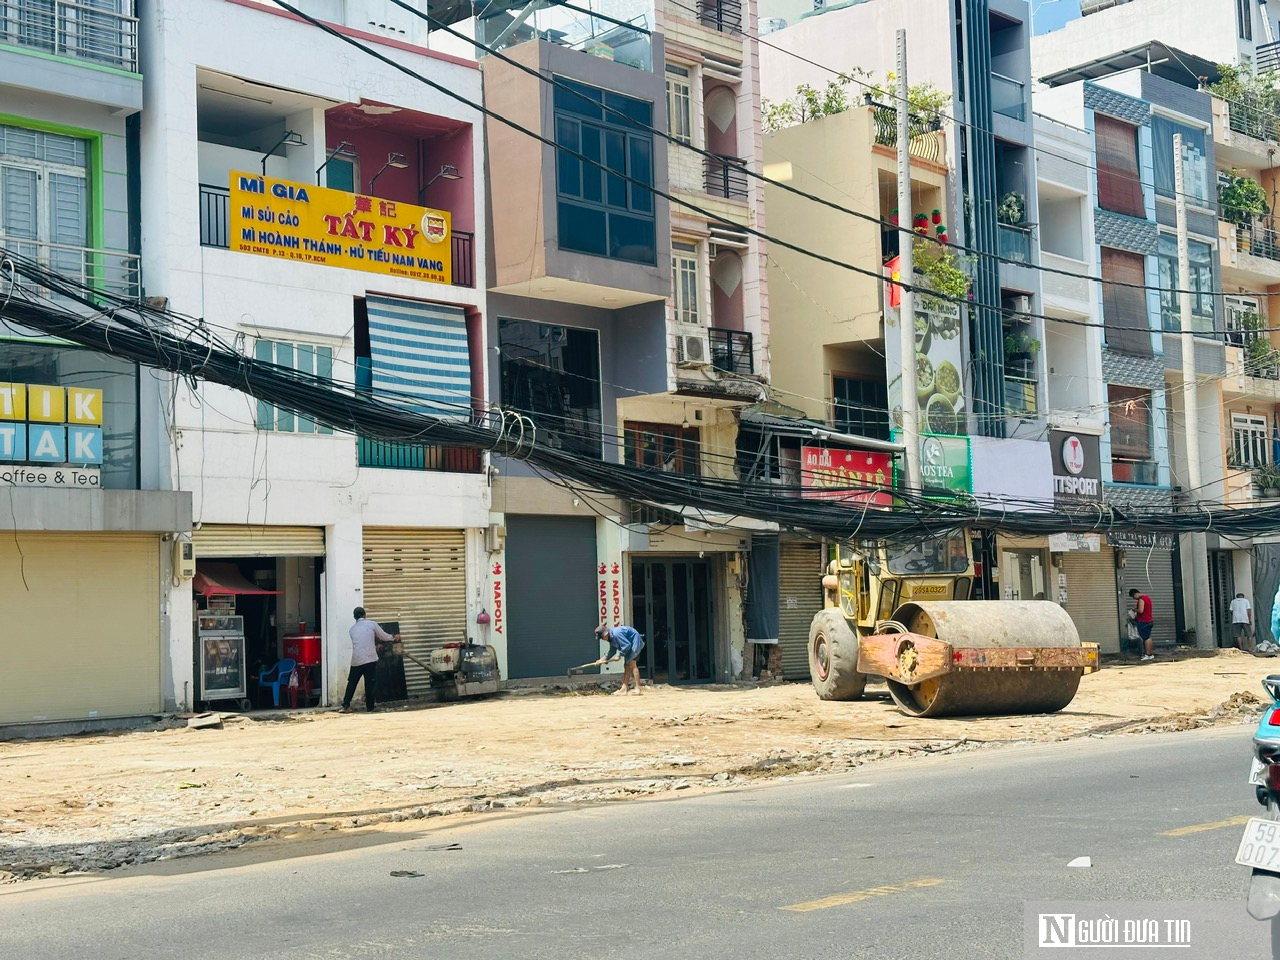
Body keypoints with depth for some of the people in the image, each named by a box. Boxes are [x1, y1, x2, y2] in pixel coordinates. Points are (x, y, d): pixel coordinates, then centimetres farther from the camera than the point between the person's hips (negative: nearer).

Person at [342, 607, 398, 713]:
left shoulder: (352, 628, 13)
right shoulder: (371, 624, 2)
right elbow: (384, 636, 9)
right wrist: (394, 637, 29)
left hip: (356, 660, 2)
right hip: (370, 659, -2)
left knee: (351, 683, 11)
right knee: (369, 684, 5)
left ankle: (346, 705, 6)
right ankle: (370, 707, 9)